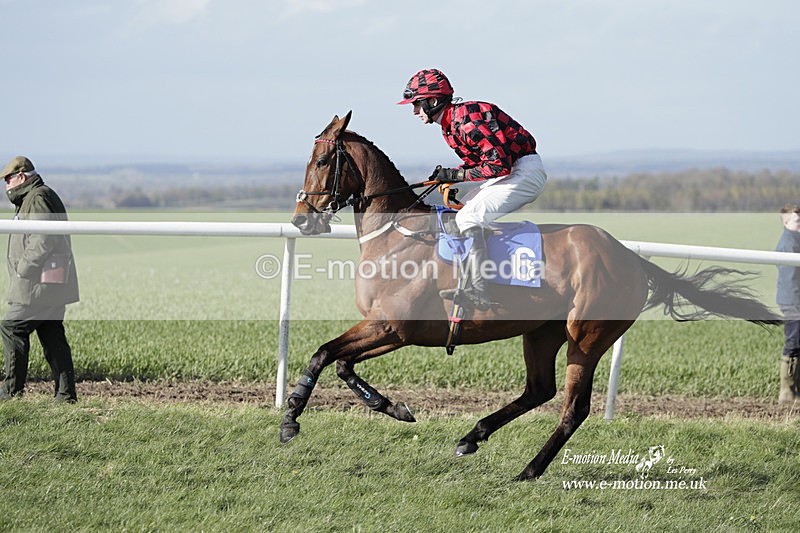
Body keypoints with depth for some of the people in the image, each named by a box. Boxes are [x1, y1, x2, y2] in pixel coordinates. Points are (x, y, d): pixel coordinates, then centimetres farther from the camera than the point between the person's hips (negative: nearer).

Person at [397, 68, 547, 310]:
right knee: (456, 212, 15)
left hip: (526, 171, -11)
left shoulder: (467, 119, -22)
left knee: (468, 218, -22)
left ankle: (477, 292, -24)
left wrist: (456, 175, -18)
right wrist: (448, 176, 2)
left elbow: (499, 164, -27)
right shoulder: (450, 125, 10)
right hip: (508, 172, 11)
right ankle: (467, 284, 12)